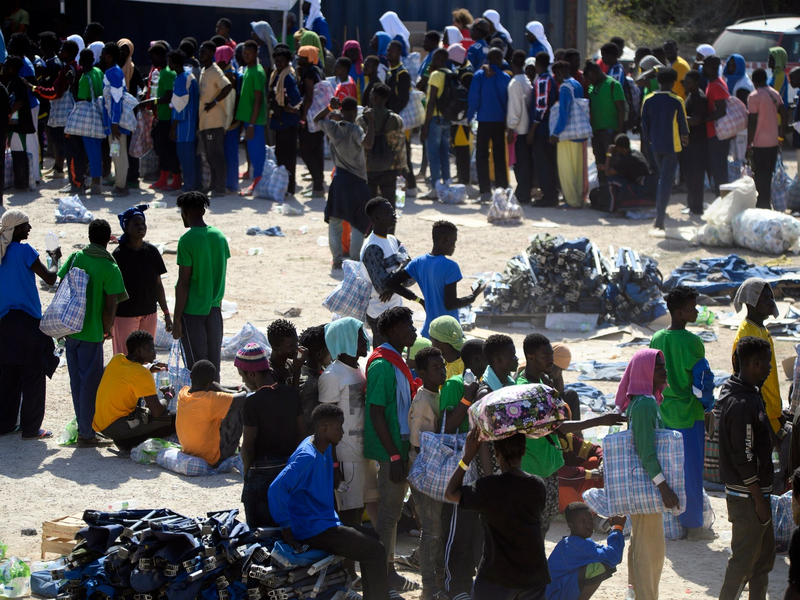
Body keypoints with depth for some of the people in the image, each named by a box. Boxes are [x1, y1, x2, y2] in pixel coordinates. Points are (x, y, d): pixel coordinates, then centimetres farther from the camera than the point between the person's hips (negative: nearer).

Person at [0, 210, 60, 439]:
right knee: (33, 376, 0)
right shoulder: (24, 251, -14)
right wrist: (55, 259, 7)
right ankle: (31, 427, 2)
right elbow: (50, 279, -10)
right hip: (27, 321, -7)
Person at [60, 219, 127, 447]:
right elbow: (110, 307, -14)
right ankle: (86, 434, 5)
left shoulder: (75, 257, 2)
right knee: (90, 383, 2)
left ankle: (83, 428, 23)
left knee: (77, 382, 14)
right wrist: (106, 330, 3)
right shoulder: (110, 268, -12)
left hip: (70, 330, 5)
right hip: (91, 333, -5)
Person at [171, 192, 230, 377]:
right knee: (213, 362, 12)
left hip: (193, 310, -6)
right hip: (214, 307, 6)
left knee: (197, 363, 0)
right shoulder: (220, 236, 4)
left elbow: (183, 283, -16)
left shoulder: (187, 240, -15)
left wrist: (176, 319, -12)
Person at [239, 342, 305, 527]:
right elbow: (302, 432, 9)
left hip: (262, 472, -7)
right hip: (291, 468, 7)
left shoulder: (253, 401, -16)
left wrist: (246, 468, 2)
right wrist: (292, 459, 16)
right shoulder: (291, 393, 3)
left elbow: (248, 445, -14)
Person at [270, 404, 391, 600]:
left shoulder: (325, 449, 6)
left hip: (325, 522, 10)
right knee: (375, 551, -12)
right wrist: (287, 529, -27)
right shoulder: (307, 457, -24)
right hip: (314, 530, -10)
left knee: (372, 538, 21)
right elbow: (277, 488, -33)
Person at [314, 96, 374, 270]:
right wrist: (370, 121, -26)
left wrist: (329, 107, 7)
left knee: (334, 222, 12)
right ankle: (354, 260, 0)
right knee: (358, 224, 5)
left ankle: (337, 261, 10)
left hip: (339, 179, 4)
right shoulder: (355, 129, -16)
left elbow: (317, 119, 18)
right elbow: (367, 143, -35)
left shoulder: (332, 126, -2)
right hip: (356, 182, -4)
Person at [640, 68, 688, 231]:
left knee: (662, 177, 23)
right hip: (671, 145, -4)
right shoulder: (676, 101, -13)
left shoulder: (648, 100, -3)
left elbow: (644, 125, 3)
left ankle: (660, 213, 25)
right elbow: (682, 122, -3)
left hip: (655, 145, 4)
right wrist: (685, 136, 18)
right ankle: (660, 219, -9)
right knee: (667, 181, -3)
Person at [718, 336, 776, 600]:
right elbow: (743, 458, -23)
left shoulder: (750, 395, 10)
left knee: (765, 554, 18)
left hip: (755, 491, 10)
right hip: (747, 496, -10)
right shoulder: (741, 404, -22)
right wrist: (759, 499, -19)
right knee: (744, 560, -3)